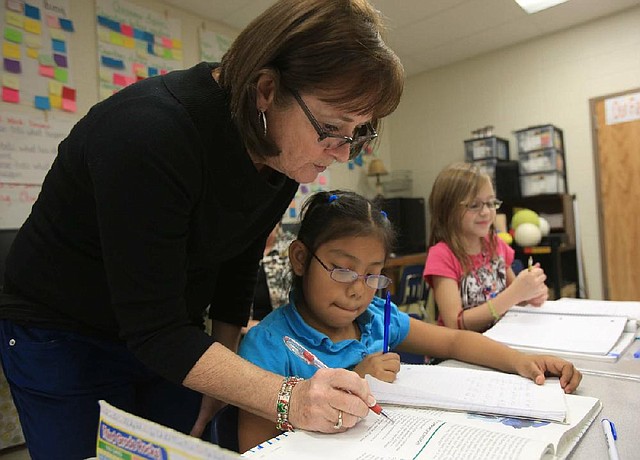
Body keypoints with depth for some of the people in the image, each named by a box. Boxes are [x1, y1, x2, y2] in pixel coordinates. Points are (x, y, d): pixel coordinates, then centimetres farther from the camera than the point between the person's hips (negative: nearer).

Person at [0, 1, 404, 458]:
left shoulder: (287, 156, -12)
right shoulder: (149, 133, -34)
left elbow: (237, 266, -1)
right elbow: (153, 329, -32)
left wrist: (219, 382, 3)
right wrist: (286, 399, -38)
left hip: (172, 338, 6)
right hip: (61, 338, -5)